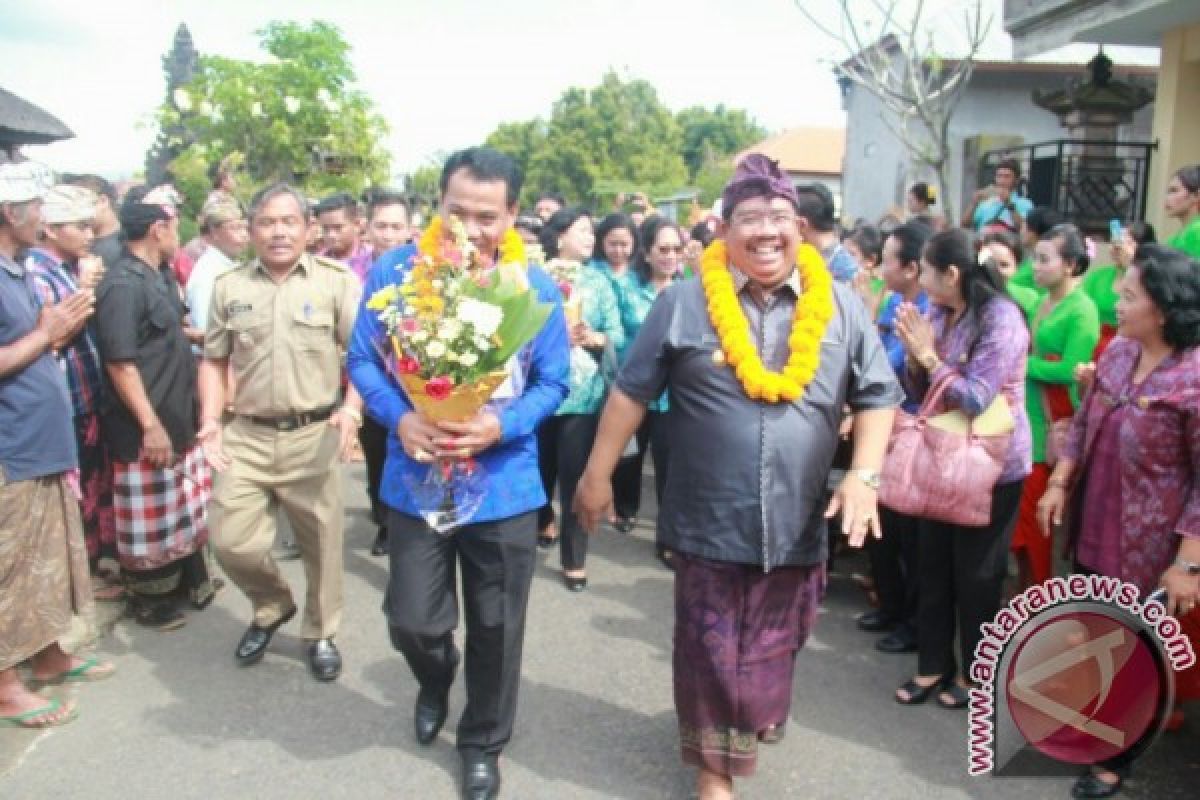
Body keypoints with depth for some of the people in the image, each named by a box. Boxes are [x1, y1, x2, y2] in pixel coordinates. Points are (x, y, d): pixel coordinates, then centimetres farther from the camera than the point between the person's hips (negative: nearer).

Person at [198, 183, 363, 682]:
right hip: (247, 436, 3)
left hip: (314, 435, -2)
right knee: (231, 542, 3)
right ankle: (273, 608, 34)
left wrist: (352, 407, -21)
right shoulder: (228, 286, 7)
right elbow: (214, 361, 12)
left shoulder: (337, 280, -3)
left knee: (321, 541, 8)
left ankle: (321, 633, 31)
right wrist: (211, 421, 0)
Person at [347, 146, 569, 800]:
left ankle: (483, 743, 38)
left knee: (496, 627, 12)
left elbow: (553, 382, -3)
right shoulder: (394, 271, -8)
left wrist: (501, 425, -22)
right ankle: (435, 678, 47)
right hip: (417, 479, 0)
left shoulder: (536, 288, -8)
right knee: (411, 621, 8)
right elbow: (361, 359, -2)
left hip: (505, 486, 0)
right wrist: (400, 417, -22)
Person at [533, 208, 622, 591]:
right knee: (540, 466, 13)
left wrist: (596, 338, -16)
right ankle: (542, 522, 44)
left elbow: (618, 335, 3)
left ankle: (574, 559, 12)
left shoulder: (598, 280, 7)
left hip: (584, 393, 1)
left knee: (576, 475, 0)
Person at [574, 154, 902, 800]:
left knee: (772, 653, 18)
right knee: (711, 654, 9)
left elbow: (879, 395, 5)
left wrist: (864, 474, -9)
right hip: (710, 523, -2)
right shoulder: (684, 303, -4)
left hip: (797, 526, 2)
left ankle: (749, 722, 46)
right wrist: (597, 475, 2)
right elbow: (632, 391, 0)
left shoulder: (841, 308, 1)